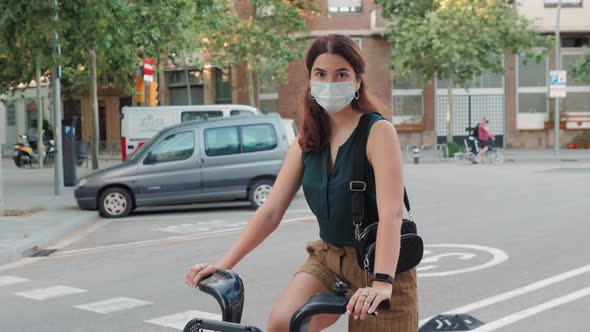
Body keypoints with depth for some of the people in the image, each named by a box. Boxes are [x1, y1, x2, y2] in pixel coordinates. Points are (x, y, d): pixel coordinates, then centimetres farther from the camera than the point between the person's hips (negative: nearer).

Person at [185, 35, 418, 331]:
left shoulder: (377, 132, -15)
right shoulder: (308, 141, 3)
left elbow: (391, 212, -26)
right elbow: (271, 210, -1)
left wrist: (382, 284, -39)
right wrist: (223, 265, -10)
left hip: (378, 262, -4)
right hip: (329, 257, 4)